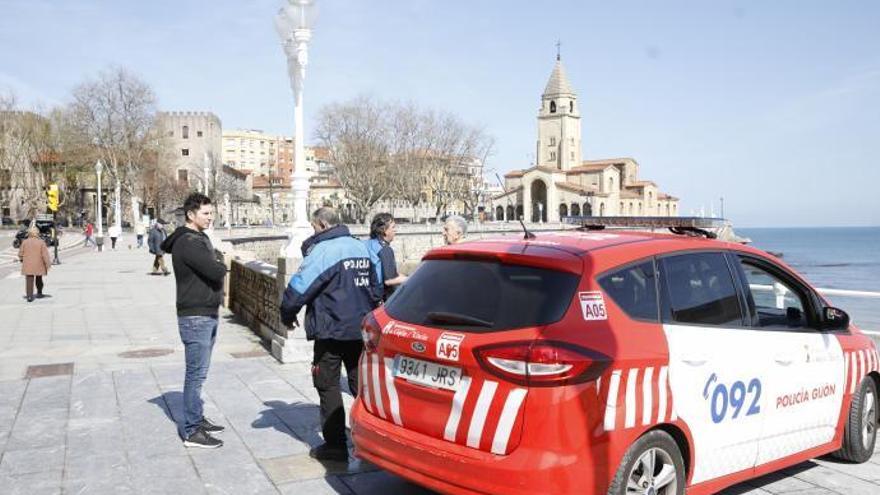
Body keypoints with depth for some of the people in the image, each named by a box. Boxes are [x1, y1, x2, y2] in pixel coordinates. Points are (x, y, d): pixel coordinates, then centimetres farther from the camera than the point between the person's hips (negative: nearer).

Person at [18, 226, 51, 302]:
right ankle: (39, 293, 29)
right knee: (39, 279, 19)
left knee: (29, 281, -1)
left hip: (28, 265, 0)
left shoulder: (25, 242, -3)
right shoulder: (41, 242, -7)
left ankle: (29, 296, -11)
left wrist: (21, 259, 22)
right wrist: (48, 264, -8)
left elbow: (20, 253, 2)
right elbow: (45, 254, -11)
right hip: (39, 265, 0)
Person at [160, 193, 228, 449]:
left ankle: (197, 418, 30)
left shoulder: (200, 238, 15)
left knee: (198, 373, 18)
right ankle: (191, 431, 3)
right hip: (195, 317, -10)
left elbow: (215, 272, 13)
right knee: (196, 374, -4)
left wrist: (217, 269, -8)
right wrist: (222, 267, -5)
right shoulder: (189, 243, -18)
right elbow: (216, 271, -25)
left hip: (208, 315, 10)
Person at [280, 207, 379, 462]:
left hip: (331, 331, -7)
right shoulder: (361, 248, 11)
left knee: (328, 386, 4)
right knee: (361, 383, 14)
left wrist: (288, 315, 0)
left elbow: (299, 286, -17)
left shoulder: (323, 250, -15)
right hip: (361, 330, 7)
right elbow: (374, 286, 21)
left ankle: (335, 445, 6)